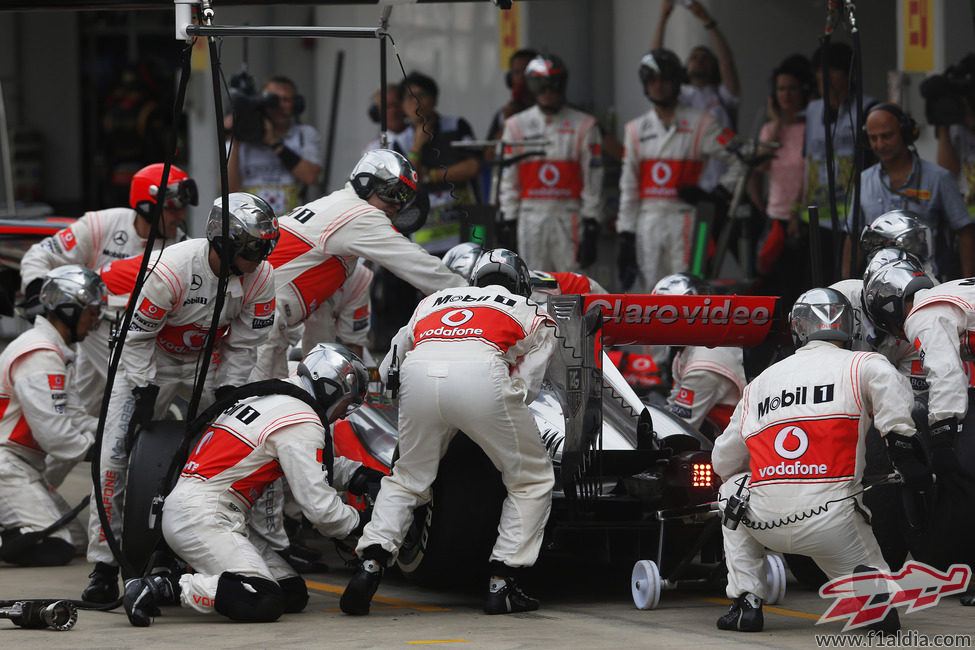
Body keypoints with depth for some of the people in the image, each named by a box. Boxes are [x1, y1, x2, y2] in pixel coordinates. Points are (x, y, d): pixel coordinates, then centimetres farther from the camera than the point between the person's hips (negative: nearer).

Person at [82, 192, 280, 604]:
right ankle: (104, 566, -7)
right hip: (151, 358, -4)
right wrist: (145, 395, -21)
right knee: (114, 453, -13)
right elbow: (137, 336, -21)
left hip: (211, 362, 4)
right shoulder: (172, 269, -32)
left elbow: (244, 344, -6)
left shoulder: (260, 277, -18)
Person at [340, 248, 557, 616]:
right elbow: (525, 389, 22)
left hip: (418, 371, 3)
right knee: (532, 480, 17)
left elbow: (388, 369, 40)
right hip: (481, 372, -3)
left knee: (407, 479, 25)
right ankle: (501, 584, 8)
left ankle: (370, 563, 4)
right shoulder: (534, 316, 31)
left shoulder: (434, 301, 38)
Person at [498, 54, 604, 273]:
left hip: (568, 218, -2)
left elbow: (593, 179, 2)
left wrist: (591, 224, -4)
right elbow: (507, 179, 9)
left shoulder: (583, 126, 3)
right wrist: (507, 220, 3)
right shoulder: (517, 125, 9)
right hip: (530, 217, 2)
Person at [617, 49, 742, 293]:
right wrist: (625, 236, 7)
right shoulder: (636, 129, 14)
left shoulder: (701, 124, 2)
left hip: (684, 219, -4)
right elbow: (628, 187, 13)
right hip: (647, 224, 4)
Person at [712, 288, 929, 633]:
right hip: (832, 522, -2)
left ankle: (746, 602, 22)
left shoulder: (759, 383, 20)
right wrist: (903, 448, -11)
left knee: (731, 490, 35)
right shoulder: (858, 365, 8)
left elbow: (723, 461, 28)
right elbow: (885, 380, -17)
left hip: (765, 521, 2)